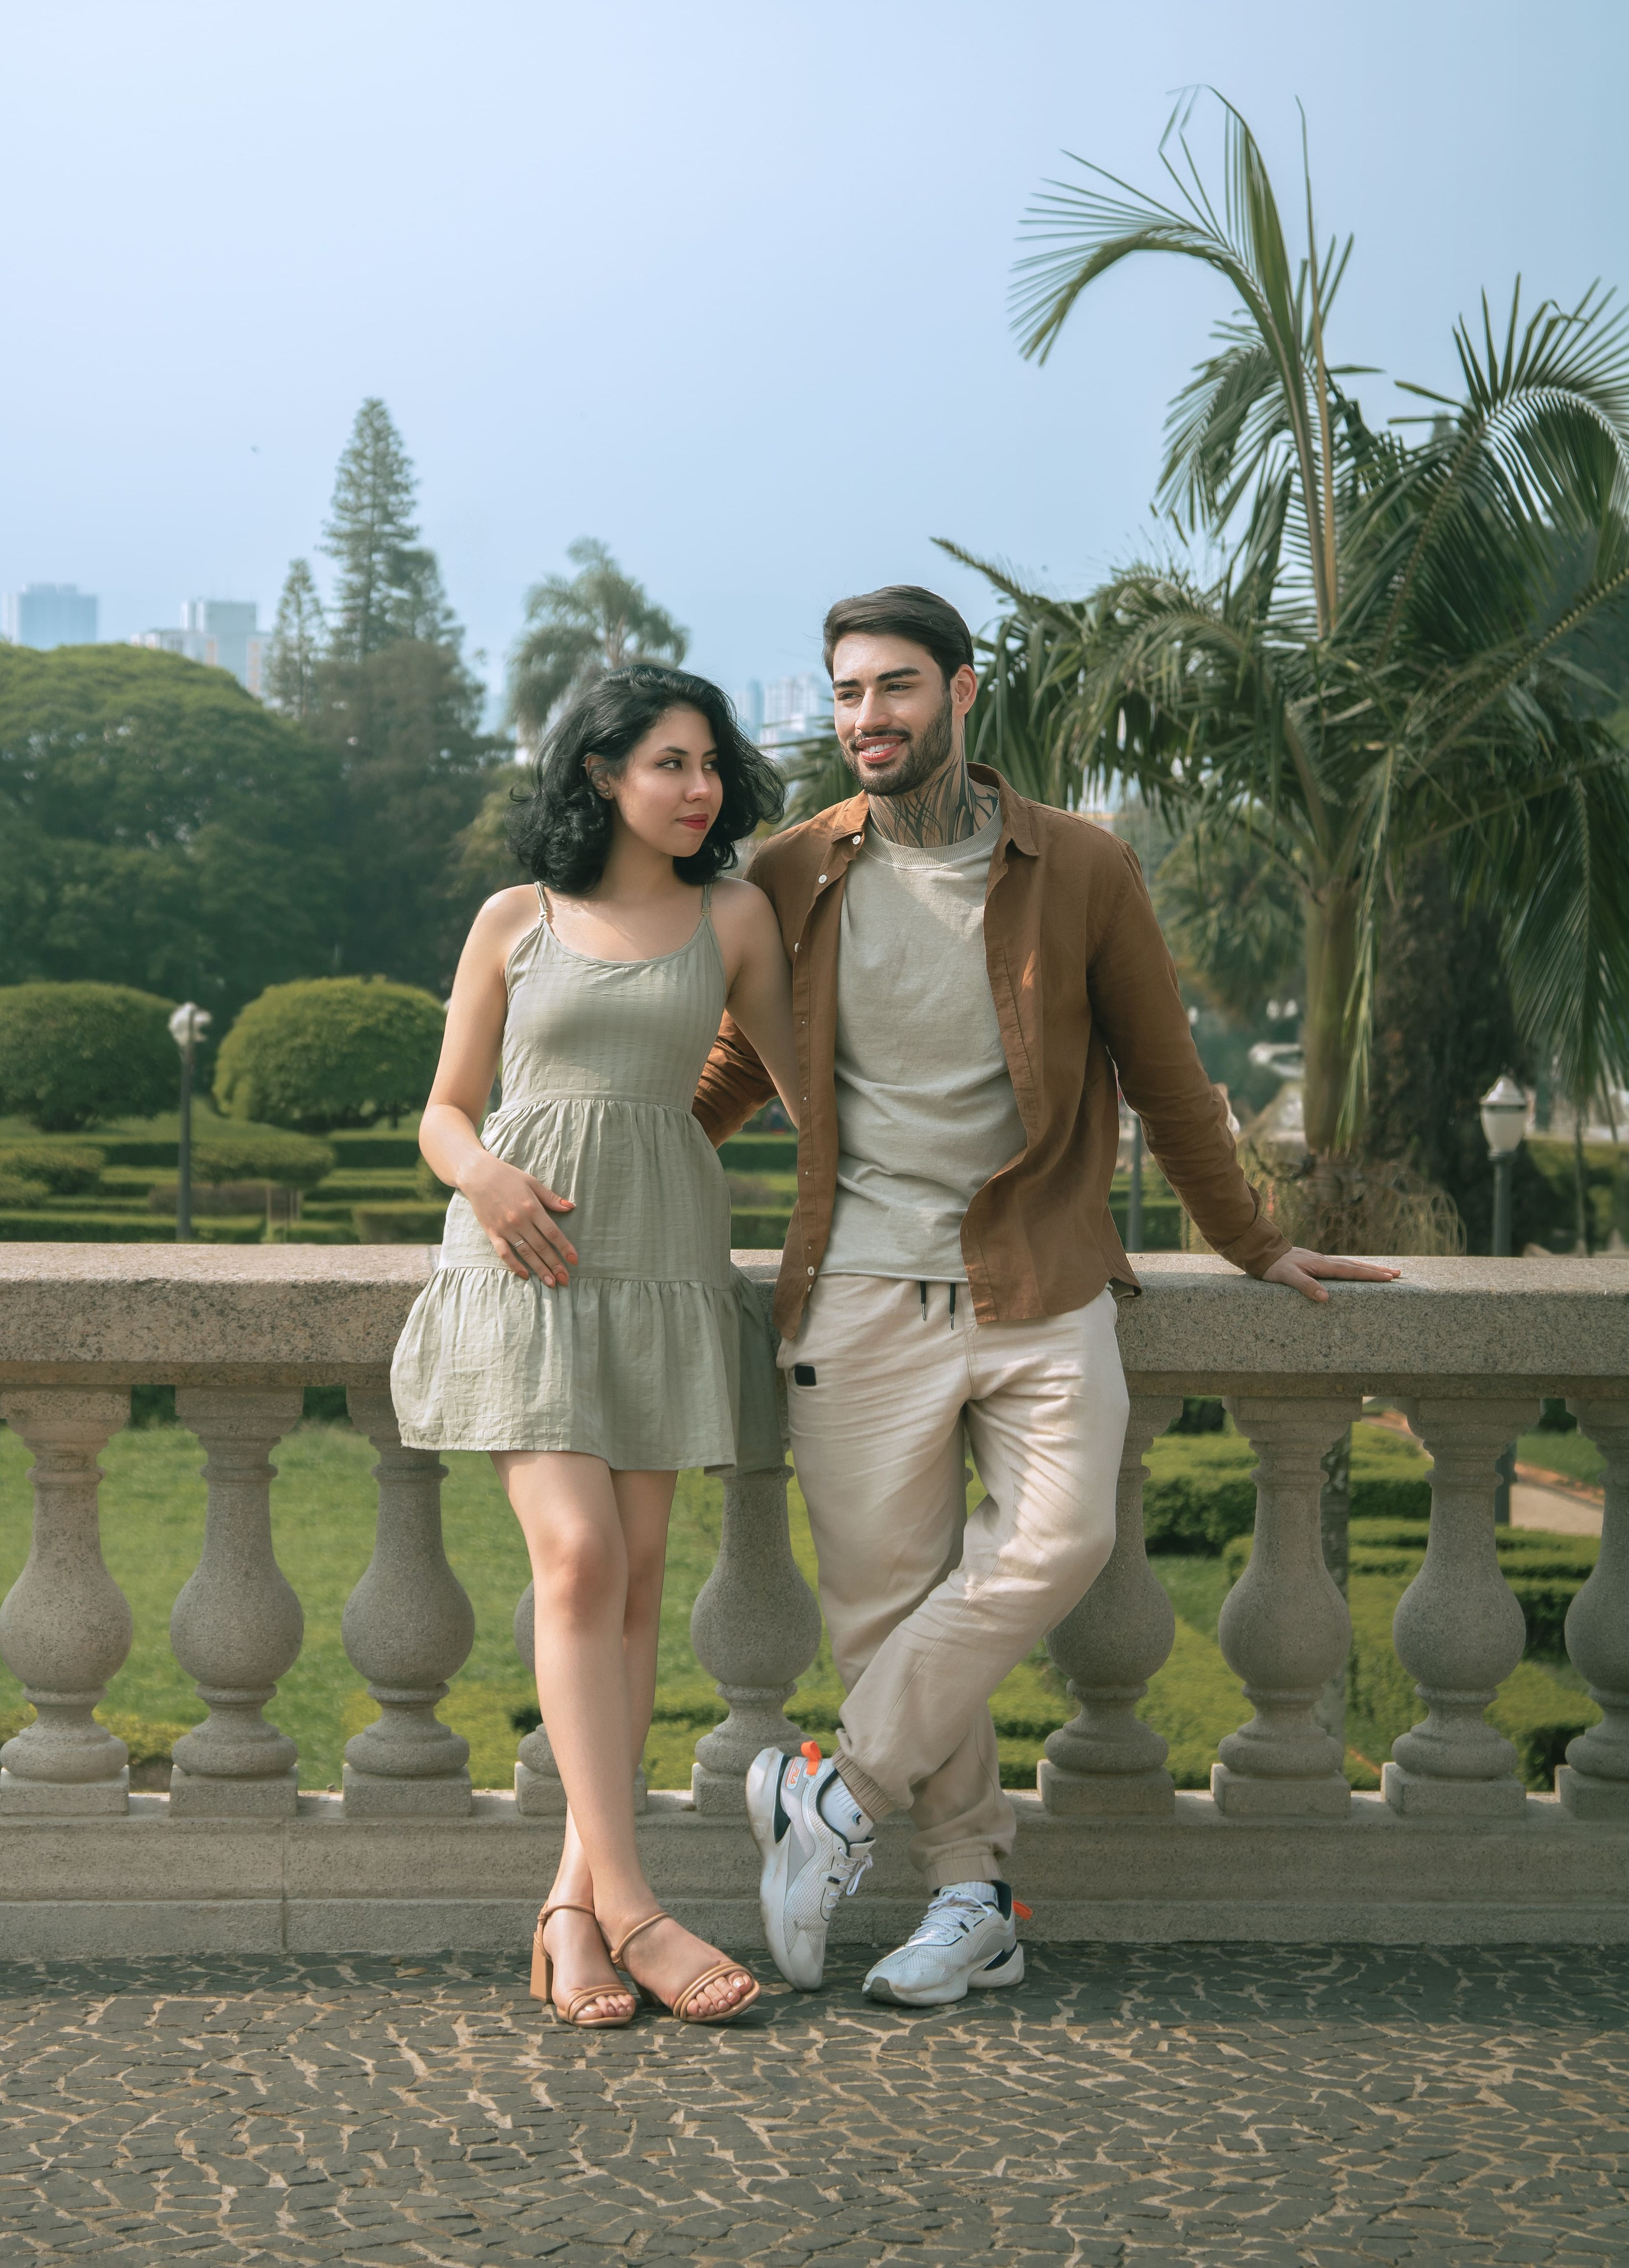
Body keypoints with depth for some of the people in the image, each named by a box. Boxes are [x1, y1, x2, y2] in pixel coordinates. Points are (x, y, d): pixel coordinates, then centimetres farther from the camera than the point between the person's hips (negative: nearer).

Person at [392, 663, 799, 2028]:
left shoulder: (734, 917, 10)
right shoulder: (516, 922, 9)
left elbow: (804, 1083, 16)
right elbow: (445, 1113, 11)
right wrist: (483, 1174, -10)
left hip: (665, 1253, 2)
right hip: (525, 1255, -2)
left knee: (637, 1573, -3)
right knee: (579, 1557, -16)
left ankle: (577, 1902, 0)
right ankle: (631, 1910, -18)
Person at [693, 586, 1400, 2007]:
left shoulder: (1084, 872, 3)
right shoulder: (793, 877, 6)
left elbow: (1163, 1071, 13)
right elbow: (738, 1070, 21)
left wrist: (1252, 1247, 19)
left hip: (1040, 1288, -1)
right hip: (862, 1293, 1)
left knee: (1055, 1542, -21)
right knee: (885, 1595, -2)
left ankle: (842, 1794, -8)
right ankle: (974, 1899, 11)